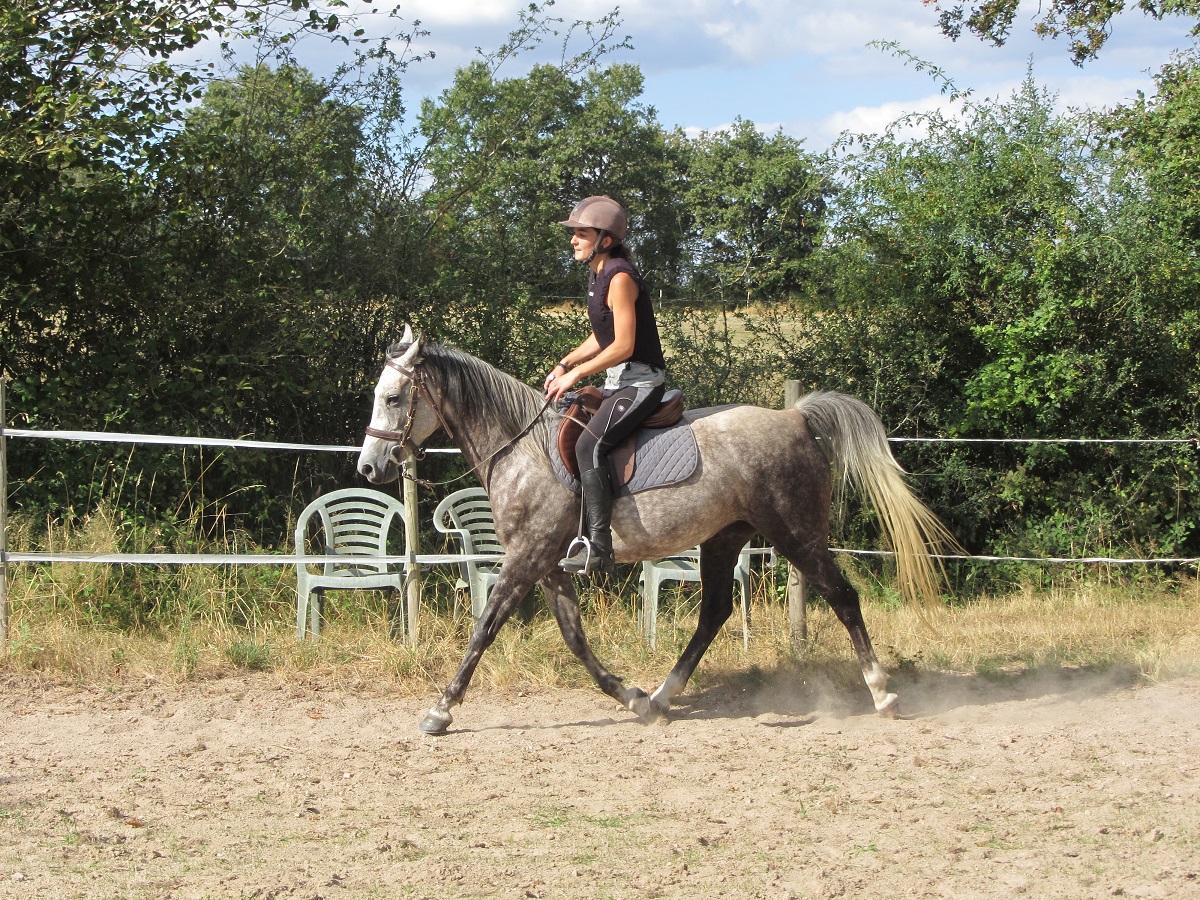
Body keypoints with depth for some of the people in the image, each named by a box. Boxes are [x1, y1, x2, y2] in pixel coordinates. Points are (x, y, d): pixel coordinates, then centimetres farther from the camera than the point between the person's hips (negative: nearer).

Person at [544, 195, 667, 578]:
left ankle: (598, 548, -31)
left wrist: (576, 375, -17)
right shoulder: (597, 276, 13)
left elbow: (623, 345, -22)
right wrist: (565, 364, 9)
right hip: (618, 382, 11)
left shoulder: (620, 278, -17)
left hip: (640, 381, -11)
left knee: (589, 445, -26)